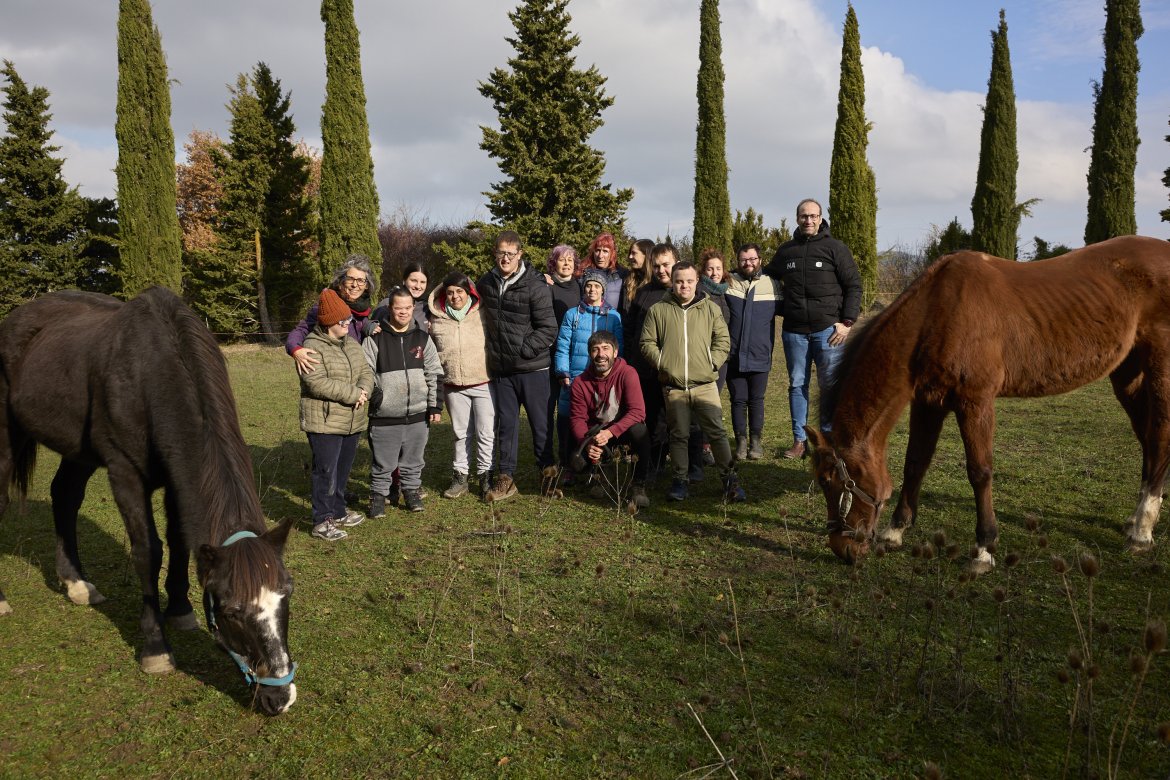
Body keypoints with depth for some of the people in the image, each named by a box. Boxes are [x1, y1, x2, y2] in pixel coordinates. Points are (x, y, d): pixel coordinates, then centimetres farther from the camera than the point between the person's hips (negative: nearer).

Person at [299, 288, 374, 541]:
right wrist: (353, 394, -20)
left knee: (342, 470, 17)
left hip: (352, 421, 8)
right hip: (324, 422, -8)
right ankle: (322, 522, 4)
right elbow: (318, 383, -22)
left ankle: (338, 512, 30)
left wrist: (363, 390, -12)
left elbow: (366, 373, 11)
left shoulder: (352, 344, 13)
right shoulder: (312, 347, -13)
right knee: (326, 472, -5)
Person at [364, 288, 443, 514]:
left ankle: (411, 491, 32)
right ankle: (378, 495, 23)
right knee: (382, 462, 6)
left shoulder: (422, 338, 7)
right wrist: (371, 393, -11)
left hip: (417, 413, 3)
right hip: (384, 416, -2)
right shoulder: (375, 338, -3)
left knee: (413, 460, 14)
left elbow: (435, 373, 9)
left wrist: (435, 405, 6)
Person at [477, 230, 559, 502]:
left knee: (540, 423, 6)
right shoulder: (485, 283, 6)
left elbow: (548, 329, -13)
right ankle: (505, 479, 18)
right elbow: (477, 315, 24)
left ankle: (548, 472, 22)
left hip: (532, 368, -4)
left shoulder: (535, 286, -11)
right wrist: (493, 351, 14)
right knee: (506, 424, 10)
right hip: (501, 370, 4)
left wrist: (523, 350, -17)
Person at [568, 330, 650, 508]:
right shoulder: (580, 383, -7)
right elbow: (577, 419, -5)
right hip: (596, 432, 2)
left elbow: (637, 412, -25)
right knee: (578, 460, -26)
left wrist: (610, 432, -36)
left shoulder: (627, 373, -18)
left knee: (639, 431, -38)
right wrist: (587, 443, -25)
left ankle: (639, 486, -18)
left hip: (624, 428, -2)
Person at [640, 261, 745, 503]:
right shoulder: (658, 310, 5)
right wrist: (663, 363, -4)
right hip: (673, 386, 0)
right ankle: (680, 480, 20)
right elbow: (647, 343, 7)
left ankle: (729, 478, 7)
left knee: (716, 431, -3)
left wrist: (712, 362, -5)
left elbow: (723, 340, 8)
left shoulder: (710, 309, 6)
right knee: (678, 435, 8)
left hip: (705, 384, 0)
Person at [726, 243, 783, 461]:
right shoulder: (728, 283, 3)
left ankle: (756, 441, 21)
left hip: (760, 356, 0)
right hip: (734, 356, 0)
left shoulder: (771, 284, 5)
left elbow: (784, 309, 13)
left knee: (756, 400, 9)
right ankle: (741, 440, 18)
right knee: (738, 400, 6)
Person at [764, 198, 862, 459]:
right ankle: (800, 441, 15)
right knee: (797, 386, 7)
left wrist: (847, 322, -8)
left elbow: (854, 286, 0)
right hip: (794, 332, 3)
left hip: (828, 329, -3)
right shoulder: (786, 250, 12)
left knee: (830, 387, -1)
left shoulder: (835, 248, 1)